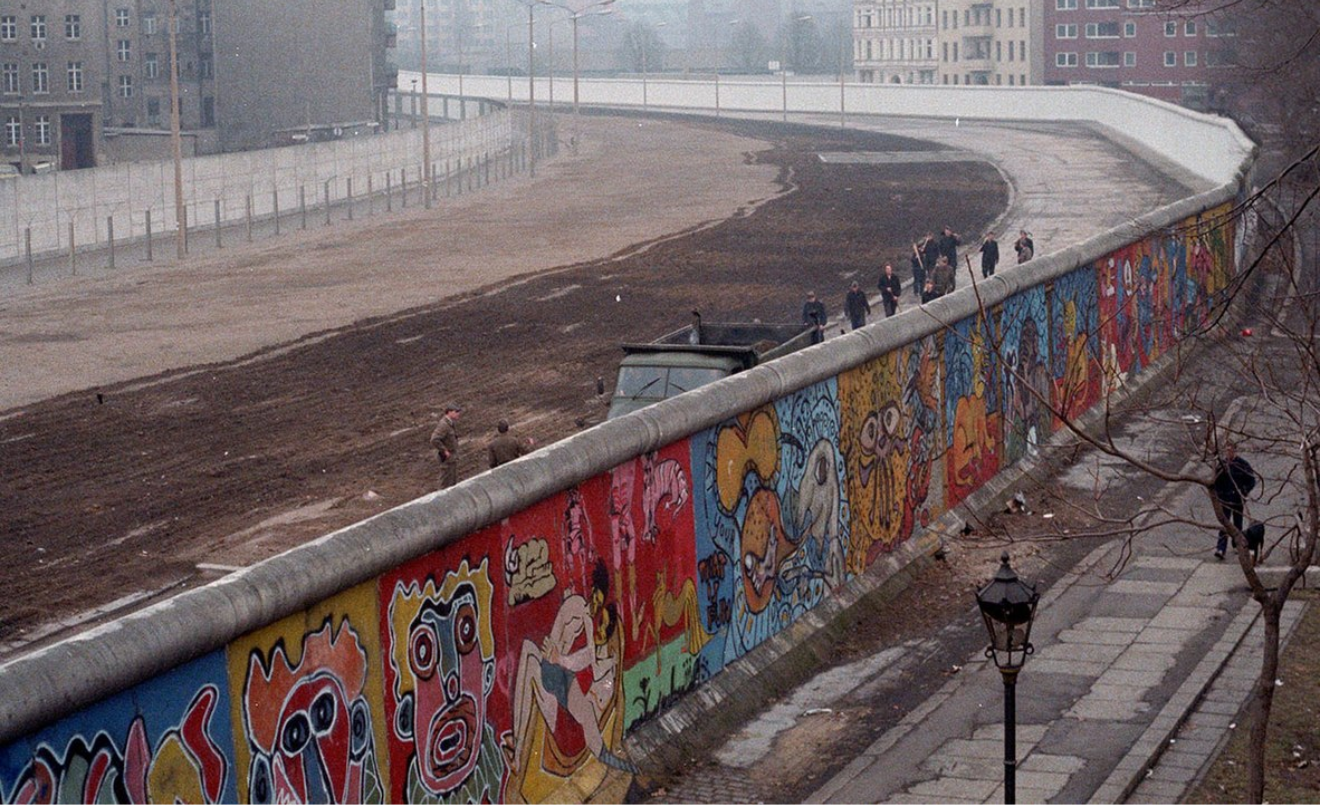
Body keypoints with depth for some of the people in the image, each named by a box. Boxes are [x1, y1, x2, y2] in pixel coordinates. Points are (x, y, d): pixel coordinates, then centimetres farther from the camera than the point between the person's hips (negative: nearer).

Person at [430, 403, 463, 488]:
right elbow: (434, 440, -34)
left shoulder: (452, 422, 4)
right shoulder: (443, 425, -26)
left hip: (453, 456, 9)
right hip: (446, 457, -9)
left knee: (453, 481, 19)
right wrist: (445, 451, -25)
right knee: (446, 482, 2)